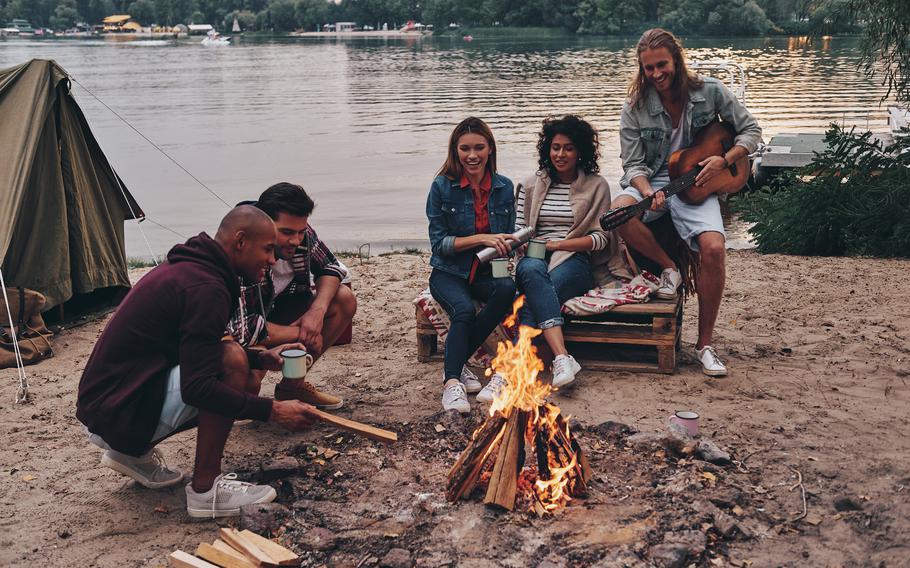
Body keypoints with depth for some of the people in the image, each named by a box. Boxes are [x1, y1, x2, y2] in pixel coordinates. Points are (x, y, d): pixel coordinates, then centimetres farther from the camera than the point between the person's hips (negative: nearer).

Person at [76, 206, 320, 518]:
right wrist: (271, 410, -23)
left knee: (246, 386, 9)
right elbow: (197, 388, -27)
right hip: (120, 412, -10)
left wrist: (261, 358, 12)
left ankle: (134, 453, 16)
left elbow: (196, 351, 23)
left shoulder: (187, 267, 10)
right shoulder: (206, 288, -22)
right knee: (232, 361, -23)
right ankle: (205, 489, -13)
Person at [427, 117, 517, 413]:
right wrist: (481, 238, -19)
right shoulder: (442, 187, -6)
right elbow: (439, 243, -8)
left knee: (507, 289, -31)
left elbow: (507, 238, 14)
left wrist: (509, 245, -10)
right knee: (464, 308, -34)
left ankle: (456, 362, -20)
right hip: (449, 273, -3)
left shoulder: (504, 187, 5)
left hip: (487, 272, 3)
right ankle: (452, 380, -24)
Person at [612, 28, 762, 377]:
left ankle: (705, 343, -11)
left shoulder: (709, 92, -3)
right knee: (619, 212, -36)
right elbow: (633, 164, -4)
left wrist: (724, 160, -12)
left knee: (713, 248, -27)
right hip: (653, 182, 1)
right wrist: (648, 193, -25)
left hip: (696, 185, 0)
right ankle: (669, 267, -7)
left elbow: (751, 130, 6)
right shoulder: (635, 107, -3)